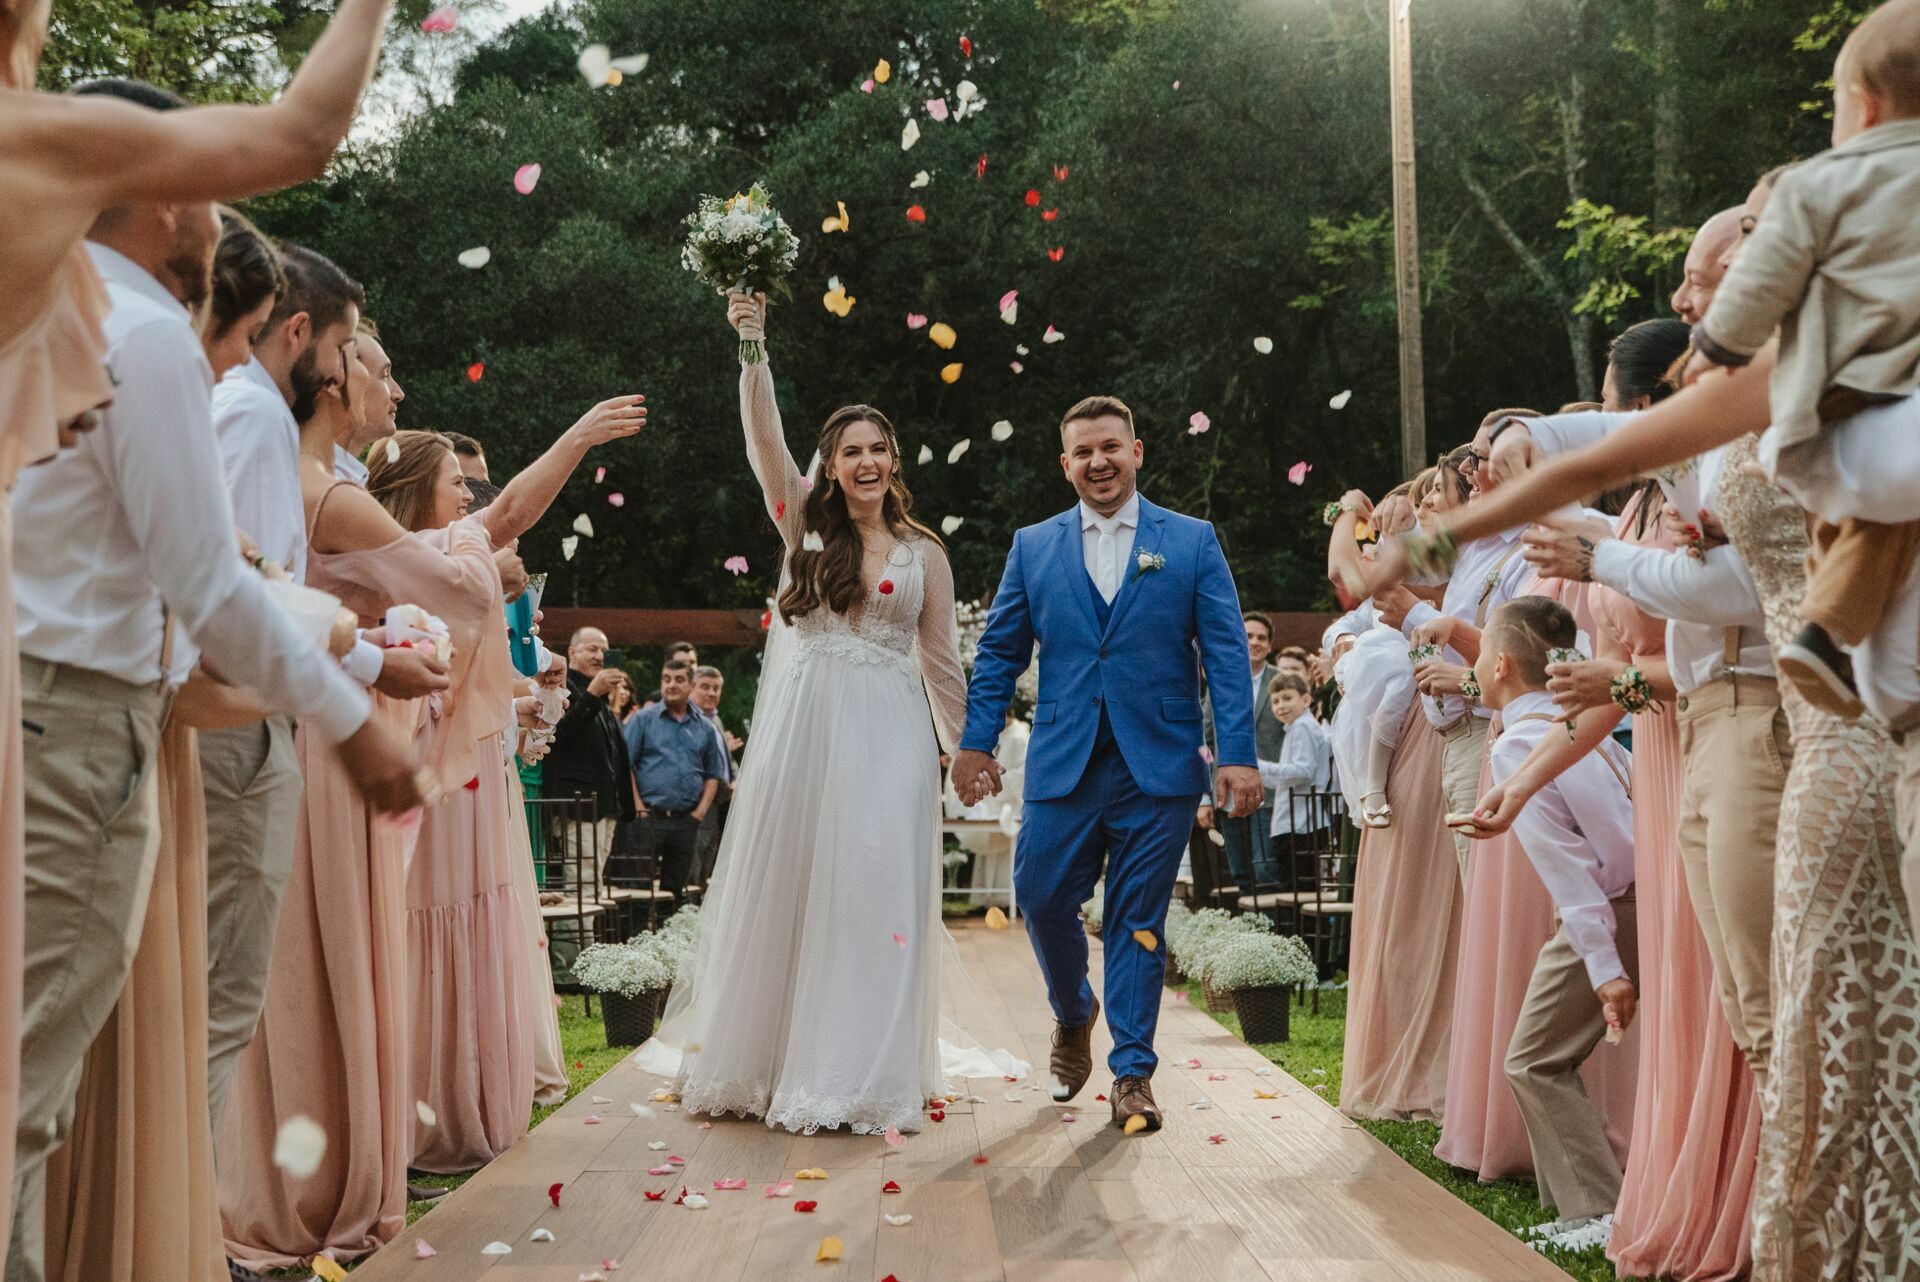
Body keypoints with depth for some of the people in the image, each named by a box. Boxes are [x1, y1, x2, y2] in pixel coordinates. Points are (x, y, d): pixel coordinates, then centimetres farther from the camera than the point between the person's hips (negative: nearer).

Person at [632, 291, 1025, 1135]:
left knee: (875, 893, -1)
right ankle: (764, 1057, 17)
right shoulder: (804, 523, 6)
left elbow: (941, 661, 11)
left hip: (888, 734, 0)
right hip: (802, 725, 0)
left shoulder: (924, 552, 8)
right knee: (783, 885, 4)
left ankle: (859, 1074, 9)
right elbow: (763, 436, -8)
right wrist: (752, 345, -21)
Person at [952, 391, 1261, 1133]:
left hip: (1158, 766, -2)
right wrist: (977, 740, 2)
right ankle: (1073, 1015, 31)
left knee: (1139, 920, 3)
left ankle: (1133, 1072, 15)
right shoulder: (1032, 548, 11)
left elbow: (1226, 653, 0)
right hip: (1062, 764, 2)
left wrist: (1238, 753, -8)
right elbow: (999, 653, 12)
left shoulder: (1192, 542, 5)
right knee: (1042, 899, 1)